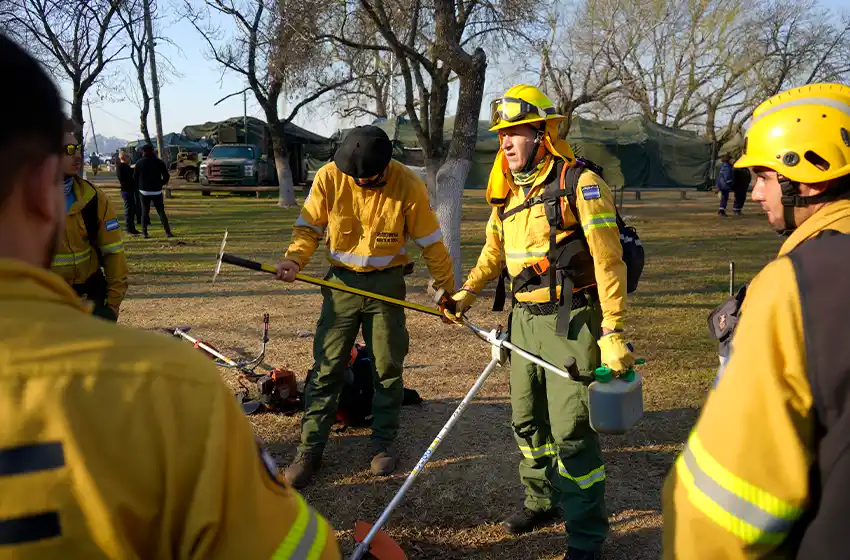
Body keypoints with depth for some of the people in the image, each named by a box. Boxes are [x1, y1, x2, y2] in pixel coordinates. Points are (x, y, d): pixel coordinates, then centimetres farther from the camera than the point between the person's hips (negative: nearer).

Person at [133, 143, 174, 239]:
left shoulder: (139, 163, -2)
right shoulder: (159, 162, -2)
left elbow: (134, 177, 2)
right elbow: (166, 176, -3)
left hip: (144, 191, 0)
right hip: (157, 191, 0)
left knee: (145, 212, 8)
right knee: (161, 211, 3)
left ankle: (144, 233, 5)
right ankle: (167, 231, -6)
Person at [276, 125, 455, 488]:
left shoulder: (408, 186, -14)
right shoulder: (329, 178, -11)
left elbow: (431, 243, -6)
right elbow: (309, 226, 0)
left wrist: (448, 291, -1)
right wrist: (295, 259, -18)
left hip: (387, 284, -1)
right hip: (341, 281, 1)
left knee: (388, 368, 8)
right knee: (326, 367, 1)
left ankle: (384, 444, 24)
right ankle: (310, 450, 10)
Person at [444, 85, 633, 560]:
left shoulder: (581, 183, -12)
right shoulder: (508, 191, 10)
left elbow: (608, 261, -15)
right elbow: (494, 250, 25)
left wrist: (612, 333, -19)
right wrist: (468, 292, 13)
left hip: (571, 322, -7)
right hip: (525, 319, 7)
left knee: (572, 430, -4)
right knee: (528, 418, 17)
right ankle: (543, 500, 38)